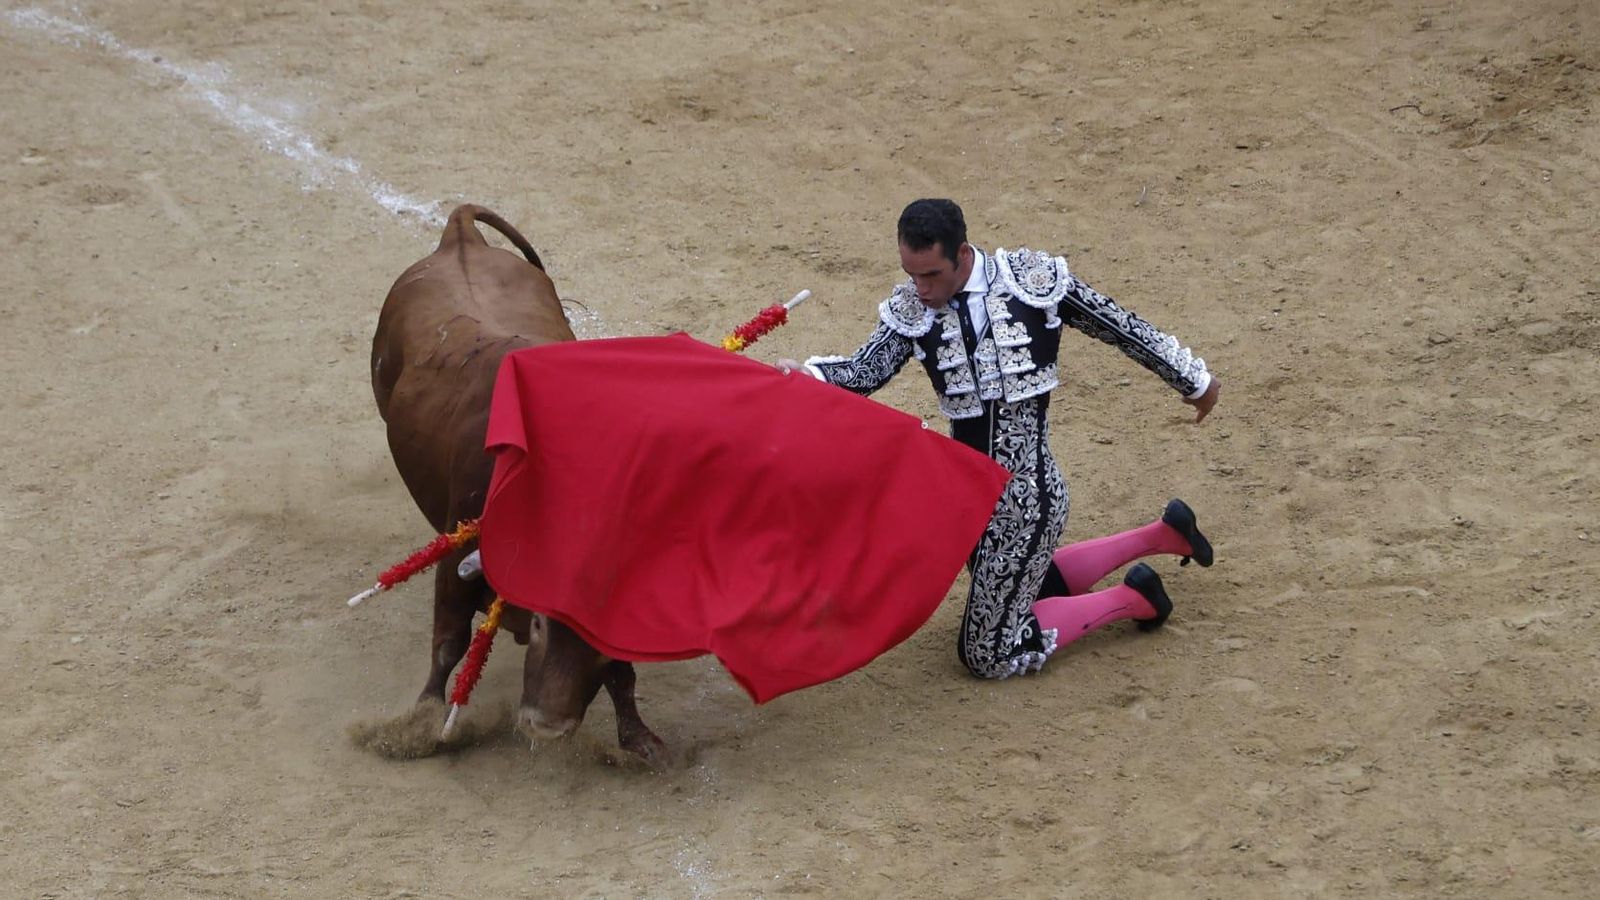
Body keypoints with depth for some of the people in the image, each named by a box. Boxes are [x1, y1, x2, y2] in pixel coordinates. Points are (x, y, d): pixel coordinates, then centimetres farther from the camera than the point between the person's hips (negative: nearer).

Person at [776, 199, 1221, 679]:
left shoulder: (1033, 279, -15)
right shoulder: (910, 309, -5)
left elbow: (1120, 328, -3)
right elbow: (866, 371, -20)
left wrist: (1195, 380, 8)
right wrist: (807, 374, -42)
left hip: (1026, 494, -7)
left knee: (988, 655, -4)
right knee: (1030, 587, 29)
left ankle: (1129, 599, 15)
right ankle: (1161, 535, 43)